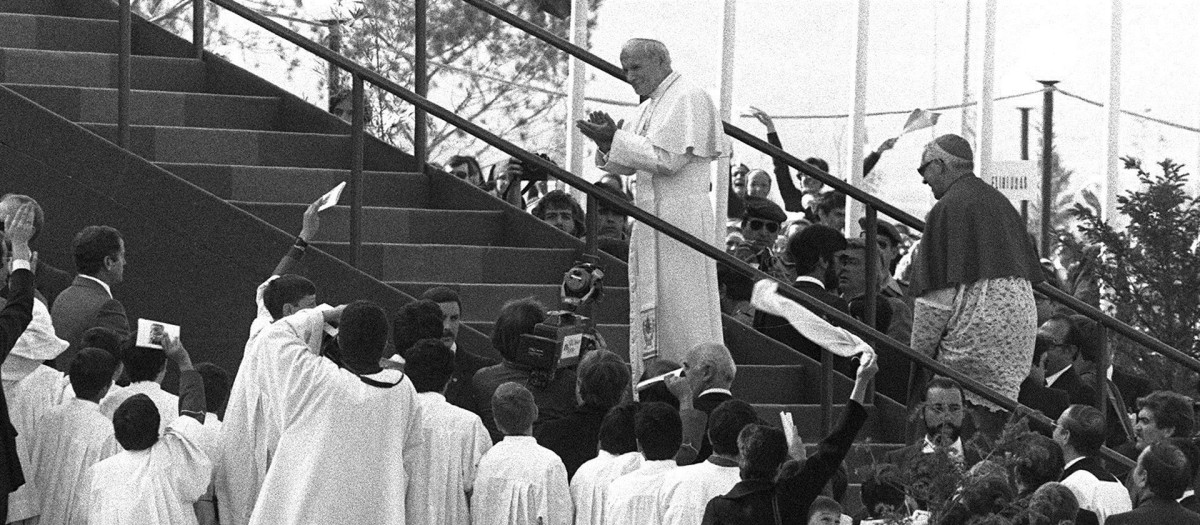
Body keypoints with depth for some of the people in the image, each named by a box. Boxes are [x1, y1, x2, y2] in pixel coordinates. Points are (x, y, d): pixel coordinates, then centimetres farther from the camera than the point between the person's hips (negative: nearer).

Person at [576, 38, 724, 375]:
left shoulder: (688, 98, -10)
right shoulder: (650, 106, 18)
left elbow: (669, 158, -19)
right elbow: (627, 166, 18)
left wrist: (616, 140, -16)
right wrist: (607, 142, -2)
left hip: (680, 218, -9)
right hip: (650, 217, 9)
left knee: (681, 309, -7)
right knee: (649, 310, 8)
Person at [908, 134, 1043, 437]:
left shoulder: (947, 209, -6)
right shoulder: (999, 201, 20)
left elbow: (939, 290, -10)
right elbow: (1030, 272, 23)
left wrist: (919, 352, -6)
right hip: (1022, 317, 8)